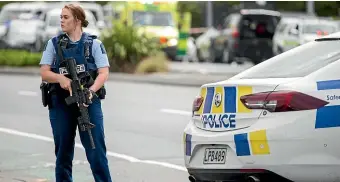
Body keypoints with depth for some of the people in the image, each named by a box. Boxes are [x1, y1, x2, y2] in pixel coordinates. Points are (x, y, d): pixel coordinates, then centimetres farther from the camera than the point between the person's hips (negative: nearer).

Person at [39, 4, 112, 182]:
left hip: (89, 102, -2)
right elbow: (44, 73, 1)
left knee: (96, 150, -7)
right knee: (63, 152, 7)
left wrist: (91, 90, -23)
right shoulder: (54, 43, 8)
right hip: (60, 104, 2)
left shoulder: (93, 44, 2)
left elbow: (103, 73, -5)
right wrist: (61, 78, -20)